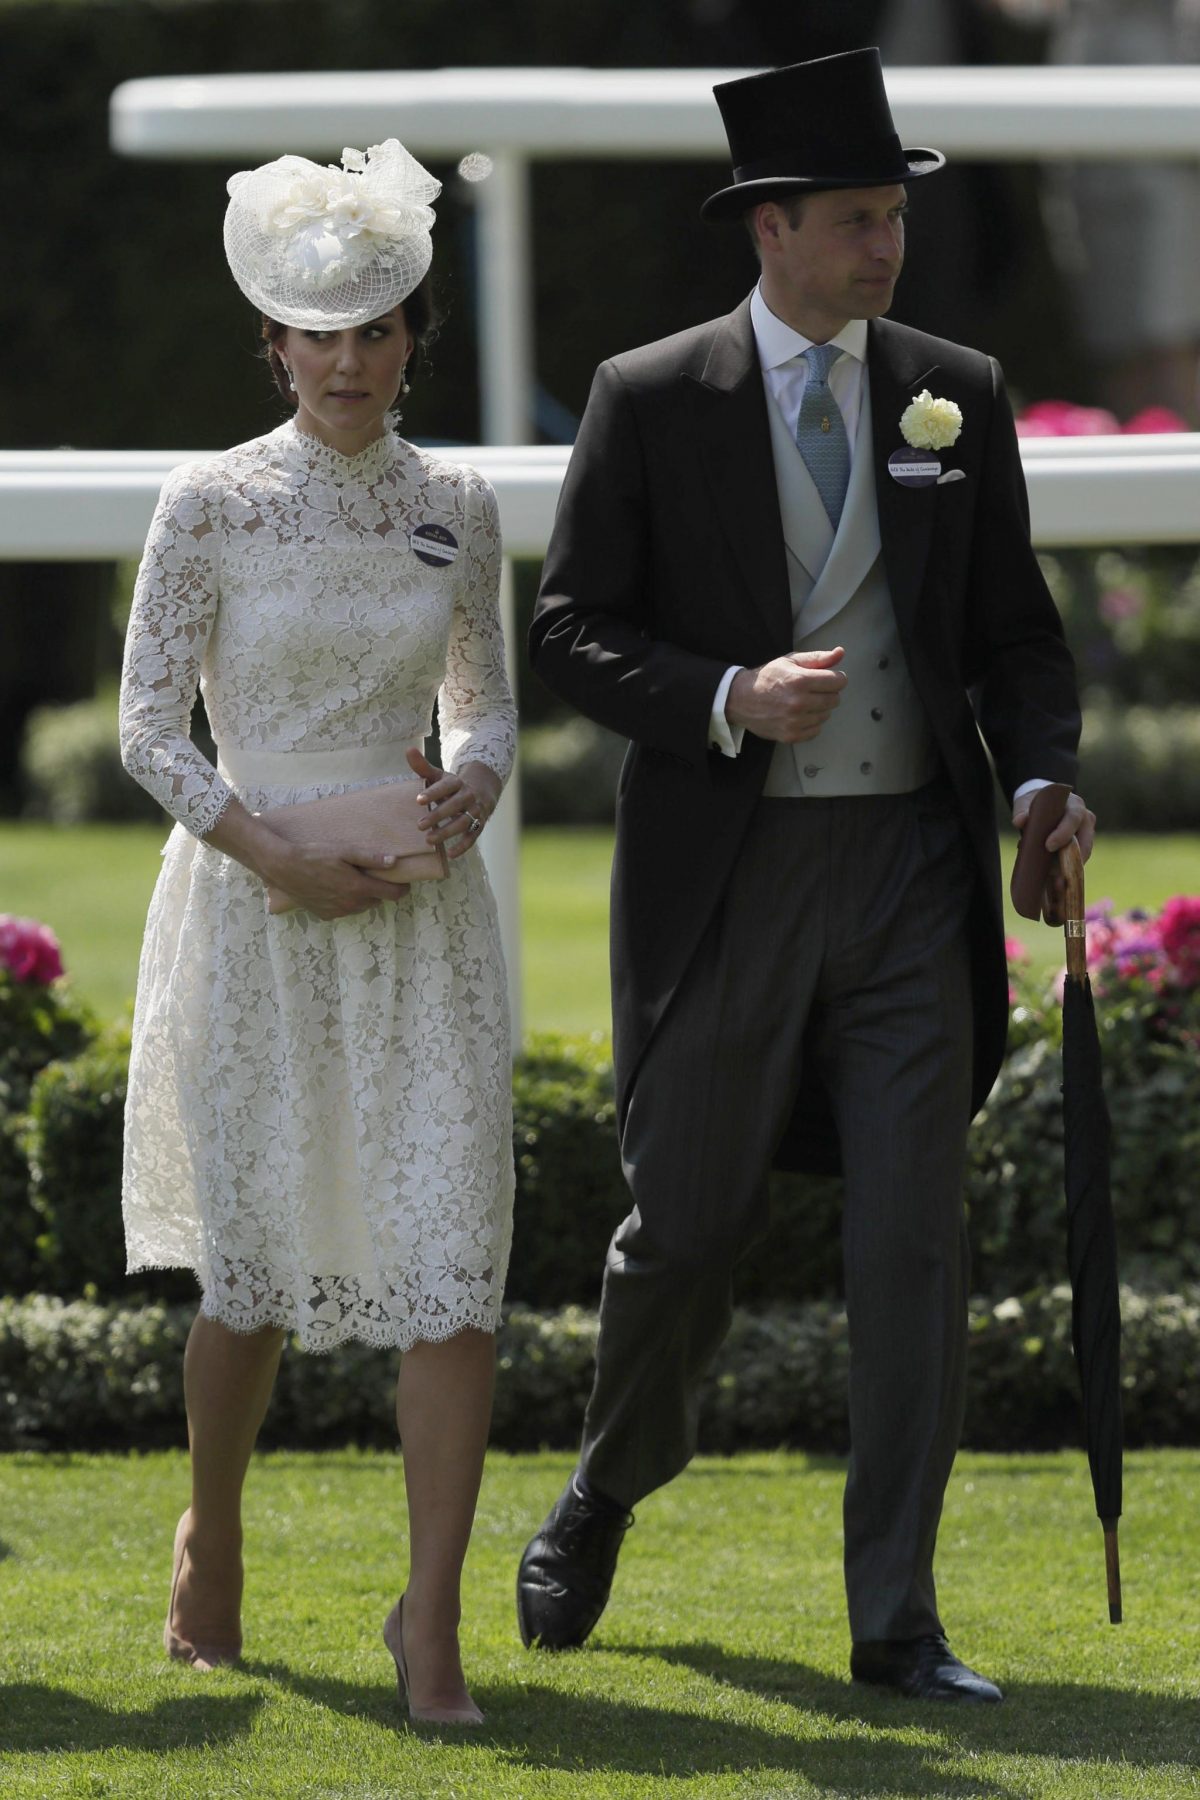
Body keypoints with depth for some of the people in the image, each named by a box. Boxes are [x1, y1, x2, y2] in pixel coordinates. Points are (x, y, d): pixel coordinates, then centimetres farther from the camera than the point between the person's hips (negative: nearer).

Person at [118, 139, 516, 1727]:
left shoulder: (455, 508, 5)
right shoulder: (211, 506, -5)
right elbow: (150, 731, -3)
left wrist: (469, 788, -6)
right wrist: (276, 856, -15)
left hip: (425, 922, 2)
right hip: (258, 918, -2)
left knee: (454, 1266, -10)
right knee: (255, 1267, 5)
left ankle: (432, 1622, -6)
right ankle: (212, 1546, 33)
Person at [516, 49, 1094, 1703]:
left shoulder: (956, 395, 6)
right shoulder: (650, 401, -2)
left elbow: (1014, 632, 11)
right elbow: (572, 633, -2)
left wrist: (1044, 778, -8)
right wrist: (729, 701, -18)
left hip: (909, 873, 2)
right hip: (726, 870, -2)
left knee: (914, 1240, -5)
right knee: (690, 1225, 6)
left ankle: (898, 1623, -1)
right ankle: (611, 1484, 37)